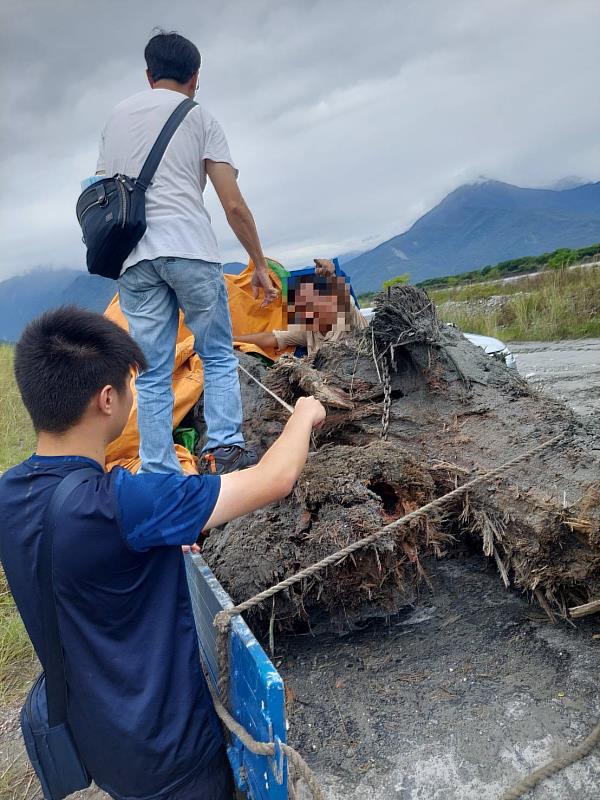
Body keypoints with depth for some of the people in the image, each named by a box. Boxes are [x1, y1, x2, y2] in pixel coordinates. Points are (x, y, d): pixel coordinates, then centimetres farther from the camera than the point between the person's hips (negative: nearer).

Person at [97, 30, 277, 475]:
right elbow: (233, 204, 2)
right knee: (219, 356, 9)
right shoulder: (200, 117, 9)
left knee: (153, 374, 6)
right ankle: (227, 449, -1)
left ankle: (160, 474, 7)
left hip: (133, 257, 4)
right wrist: (260, 264, 8)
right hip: (191, 250, -3)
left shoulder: (116, 117, 22)